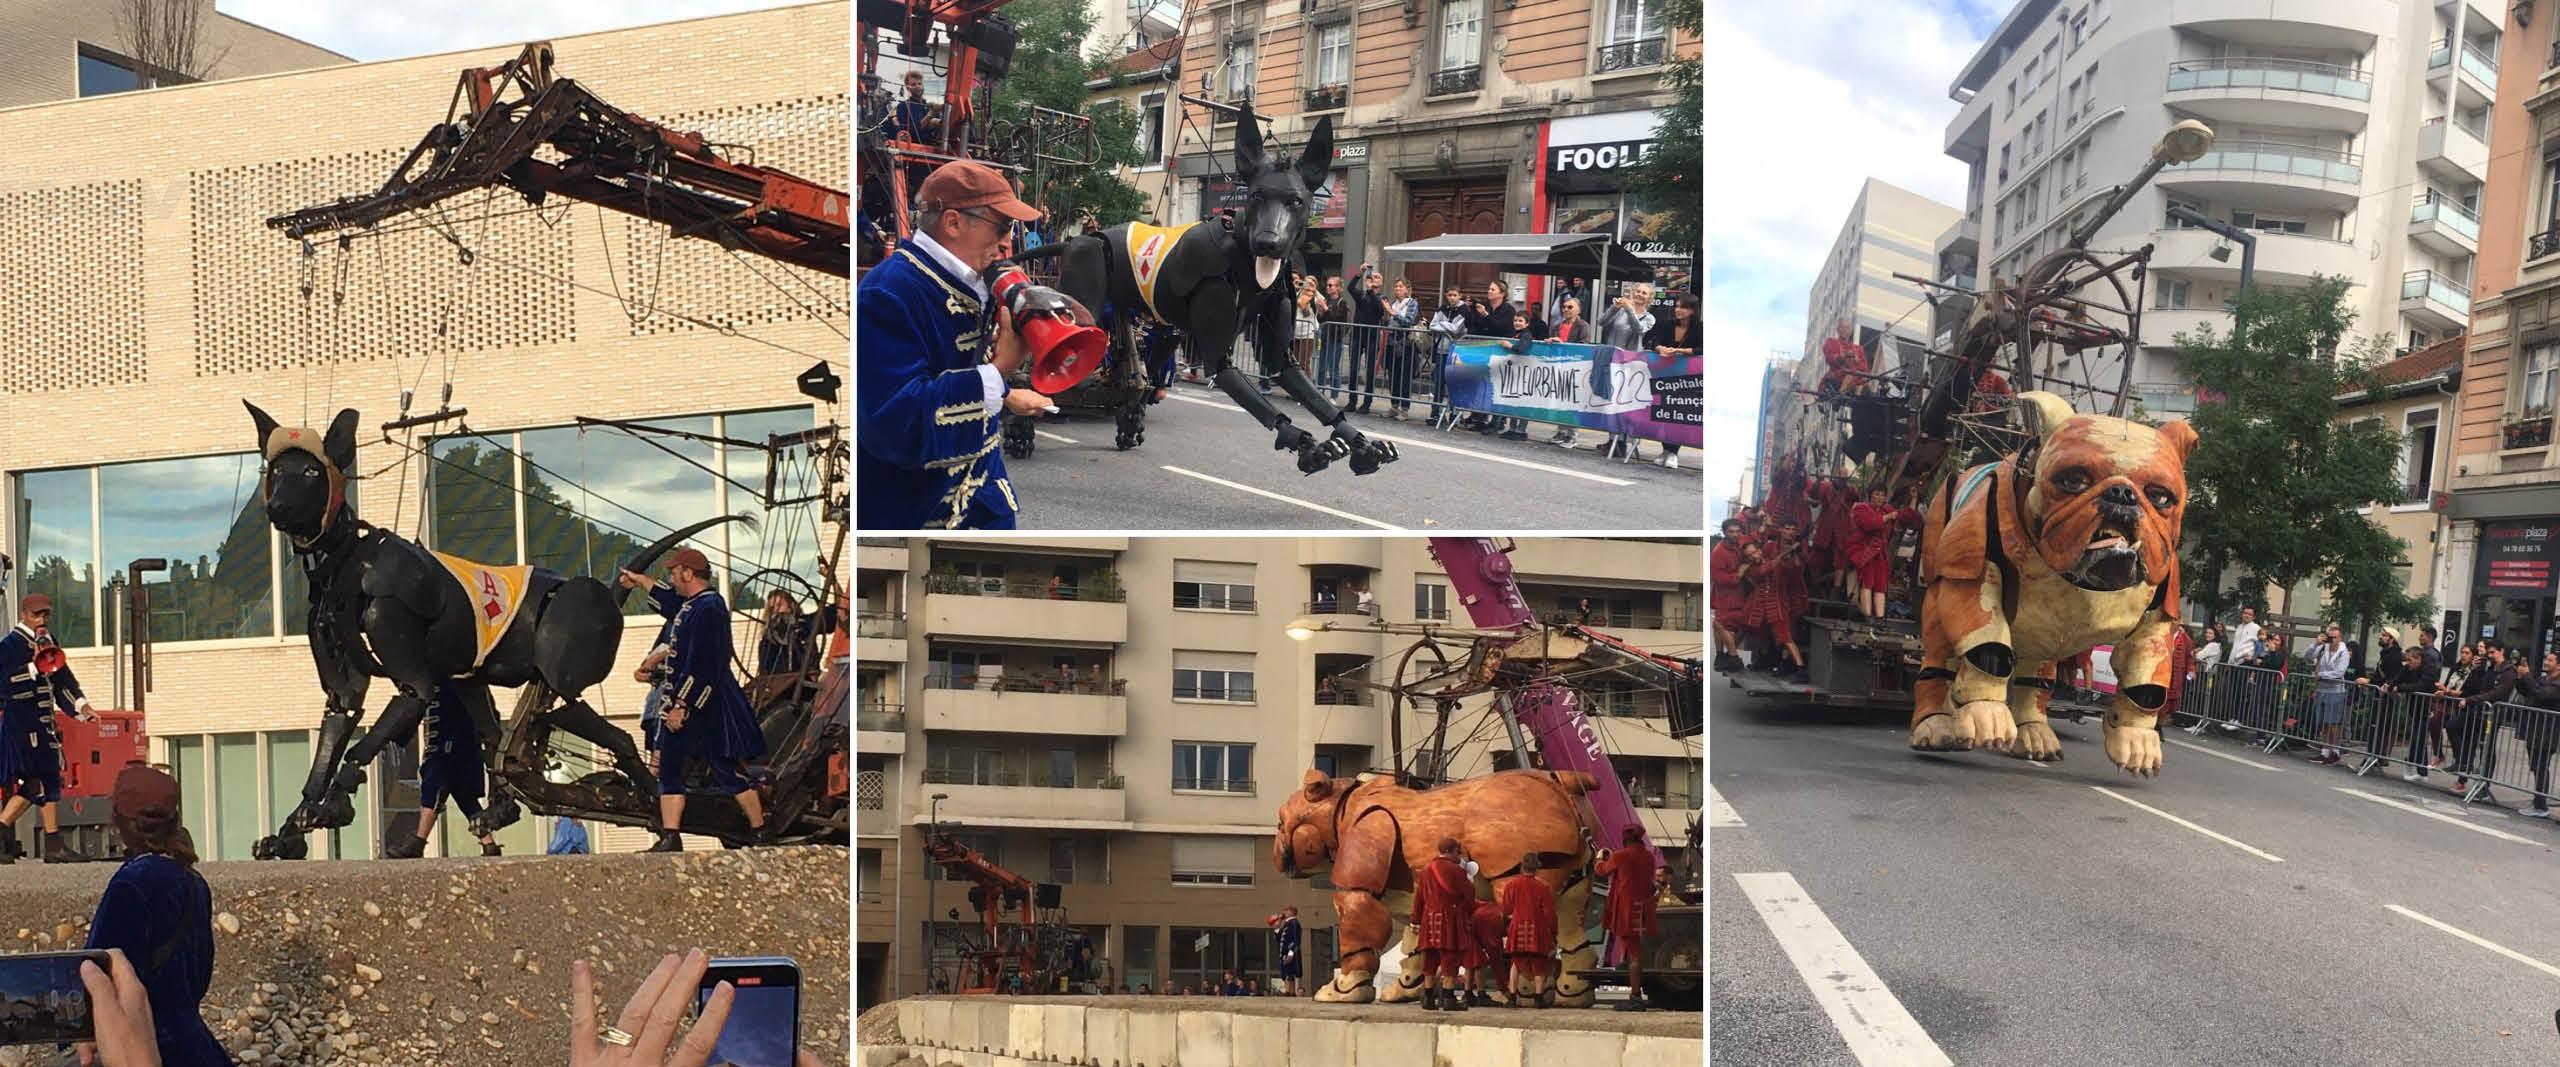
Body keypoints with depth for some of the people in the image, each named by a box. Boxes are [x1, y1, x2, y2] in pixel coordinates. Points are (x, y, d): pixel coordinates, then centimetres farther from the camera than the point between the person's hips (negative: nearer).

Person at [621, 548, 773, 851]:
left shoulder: (708, 609, -19)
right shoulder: (693, 603, 12)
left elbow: (701, 667, -24)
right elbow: (670, 601, 38)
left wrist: (682, 706, -23)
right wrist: (640, 580, 46)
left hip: (707, 709, -10)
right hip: (685, 705, 10)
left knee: (727, 772, -4)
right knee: (669, 770, 8)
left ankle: (762, 834, 5)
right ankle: (670, 839, 10)